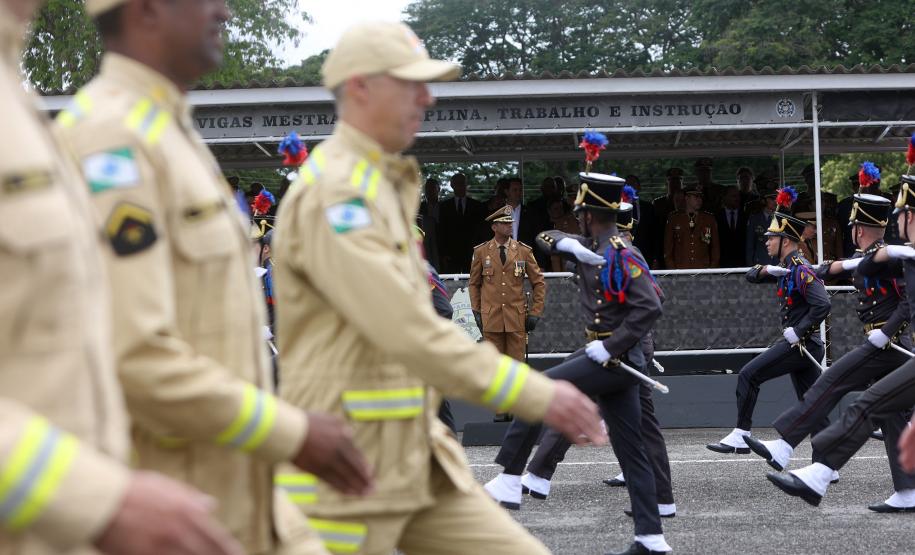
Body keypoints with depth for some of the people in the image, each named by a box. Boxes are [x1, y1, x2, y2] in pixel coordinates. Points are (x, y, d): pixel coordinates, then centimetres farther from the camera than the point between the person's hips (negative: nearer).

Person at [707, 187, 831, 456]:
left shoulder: (801, 270, -14)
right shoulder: (785, 268, 15)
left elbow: (822, 304, -25)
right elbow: (751, 276, 18)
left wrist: (798, 330, -22)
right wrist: (766, 270, -3)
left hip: (800, 343, -10)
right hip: (799, 344, 10)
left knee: (748, 375, -8)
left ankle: (740, 437, -4)